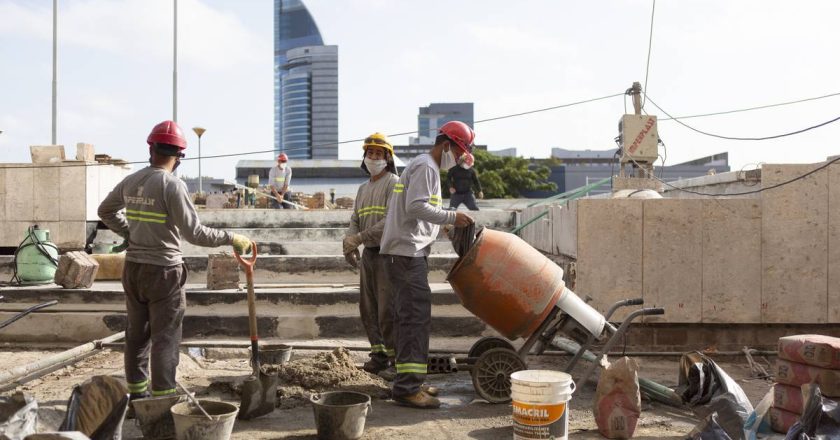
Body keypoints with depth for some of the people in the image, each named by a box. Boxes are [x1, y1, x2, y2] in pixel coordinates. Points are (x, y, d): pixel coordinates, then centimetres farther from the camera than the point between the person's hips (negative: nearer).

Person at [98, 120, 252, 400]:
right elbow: (194, 233, -19)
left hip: (133, 267, 7)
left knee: (137, 333, 16)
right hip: (163, 271, -7)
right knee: (165, 338, 0)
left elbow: (106, 211, 22)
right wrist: (231, 239, -11)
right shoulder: (172, 185, -16)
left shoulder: (131, 182, 5)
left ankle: (137, 391, 27)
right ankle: (163, 397, 3)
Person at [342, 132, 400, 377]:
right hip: (368, 253, 8)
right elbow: (355, 220, 15)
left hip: (388, 253, -8)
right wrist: (350, 243, -6)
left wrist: (360, 237, -21)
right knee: (368, 308, 10)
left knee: (387, 309, -9)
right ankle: (379, 353, 19)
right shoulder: (363, 189, 19)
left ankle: (398, 356, 0)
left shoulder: (394, 183, -6)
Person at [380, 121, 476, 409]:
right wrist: (452, 217, -16)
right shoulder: (426, 167, -9)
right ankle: (407, 387, -13)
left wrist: (449, 224, 19)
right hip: (408, 251, -11)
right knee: (416, 316, -13)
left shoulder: (421, 166, 24)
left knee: (408, 317, 12)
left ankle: (408, 382, 18)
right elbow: (416, 206, -21)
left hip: (406, 252, 11)